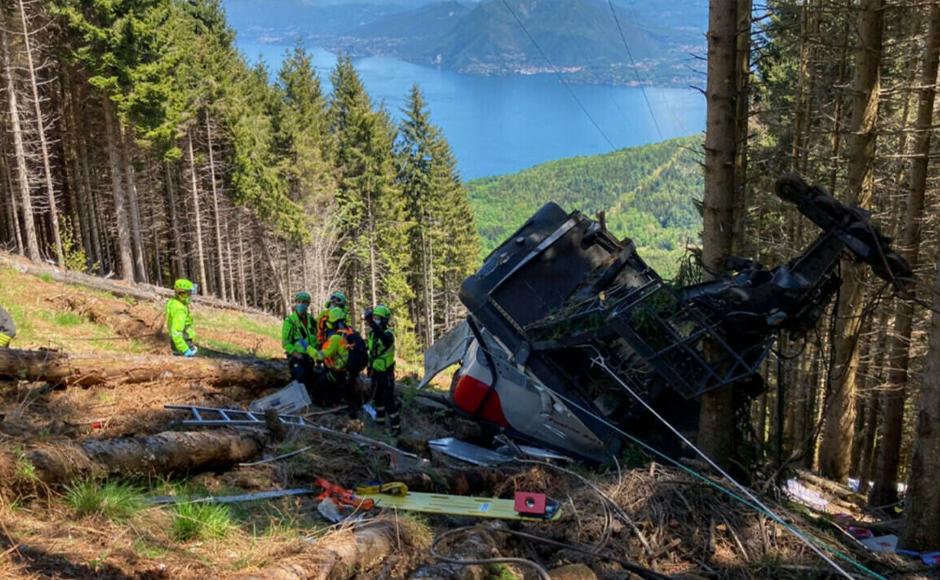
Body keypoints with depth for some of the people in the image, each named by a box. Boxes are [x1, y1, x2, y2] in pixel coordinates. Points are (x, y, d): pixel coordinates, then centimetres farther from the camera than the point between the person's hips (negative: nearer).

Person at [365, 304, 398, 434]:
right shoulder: (372, 332, 2)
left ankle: (396, 426, 0)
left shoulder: (388, 334, -22)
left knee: (388, 399, -7)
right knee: (377, 397, 21)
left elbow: (382, 337, -49)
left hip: (386, 373, -8)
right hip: (375, 371, 8)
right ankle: (380, 420, 39)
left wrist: (371, 322, -60)